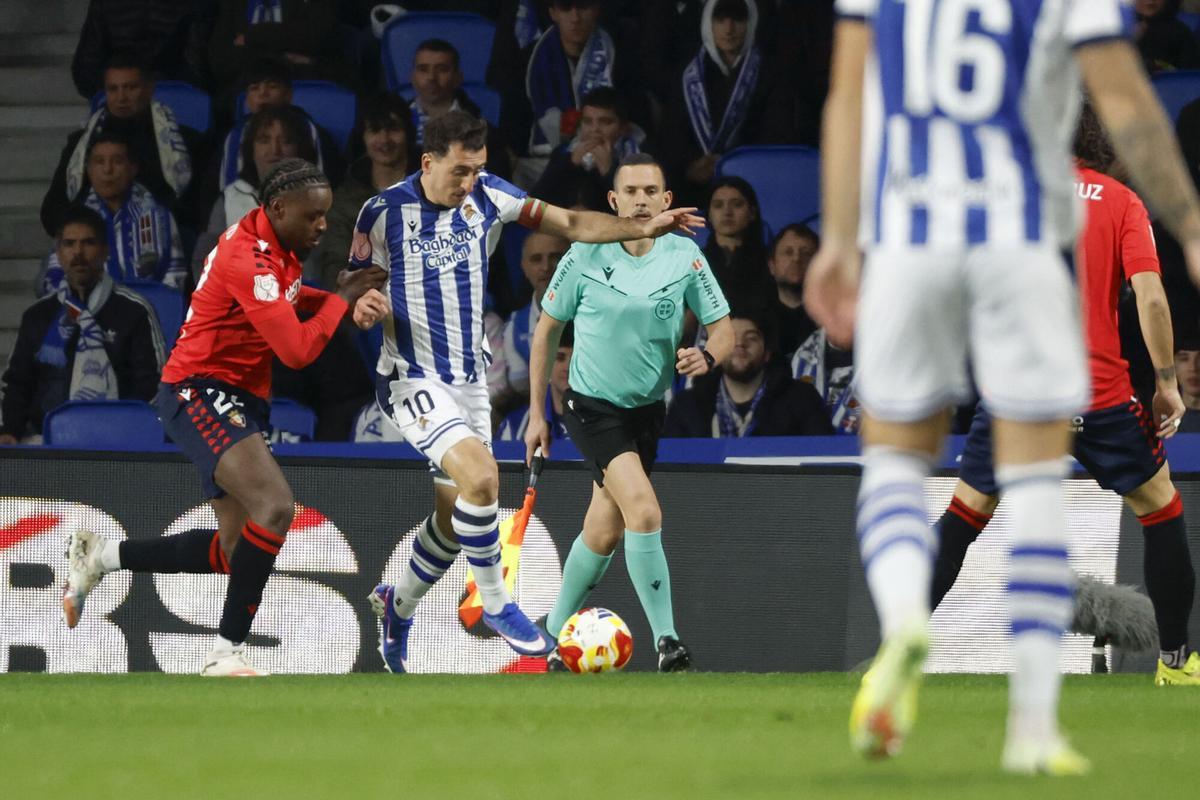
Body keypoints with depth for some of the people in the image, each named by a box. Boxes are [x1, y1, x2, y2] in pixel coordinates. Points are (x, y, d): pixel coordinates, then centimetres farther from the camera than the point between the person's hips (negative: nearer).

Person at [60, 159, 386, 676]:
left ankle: (101, 556, 21)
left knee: (235, 550, 6)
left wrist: (326, 298, 13)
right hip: (200, 392, -10)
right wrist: (342, 299, -11)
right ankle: (226, 653, -23)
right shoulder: (249, 259, -22)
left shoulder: (277, 246, 9)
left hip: (239, 401, 10)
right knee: (274, 507, -28)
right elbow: (297, 350, -25)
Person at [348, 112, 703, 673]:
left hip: (469, 381, 5)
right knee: (479, 475, -26)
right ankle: (495, 604, -10)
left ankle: (398, 605, 35)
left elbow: (571, 224, 2)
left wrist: (645, 227, -9)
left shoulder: (487, 196, -2)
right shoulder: (384, 213, -11)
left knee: (454, 516, 9)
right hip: (412, 379, -5)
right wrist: (363, 308, -23)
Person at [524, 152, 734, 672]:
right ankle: (666, 642, -21)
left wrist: (707, 357, -25)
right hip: (593, 408, -4)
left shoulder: (684, 257, -6)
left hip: (648, 409, 4)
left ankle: (555, 634, 31)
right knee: (645, 512, -23)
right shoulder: (585, 257, -11)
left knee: (604, 535, 10)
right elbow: (546, 330, 1)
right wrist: (536, 414, 0)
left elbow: (723, 330, -1)